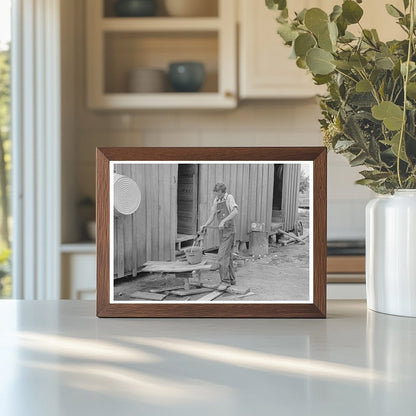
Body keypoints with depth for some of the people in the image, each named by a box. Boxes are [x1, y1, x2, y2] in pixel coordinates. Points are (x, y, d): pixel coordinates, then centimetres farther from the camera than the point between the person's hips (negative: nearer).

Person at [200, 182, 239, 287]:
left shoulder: (229, 198, -12)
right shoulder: (216, 200, 10)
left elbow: (235, 211, -27)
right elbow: (212, 215, 13)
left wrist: (223, 221, -34)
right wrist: (205, 226, -2)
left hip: (229, 230, -8)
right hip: (222, 231, 8)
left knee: (222, 255, -13)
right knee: (227, 256, 14)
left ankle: (225, 280, -11)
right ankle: (231, 279, 23)